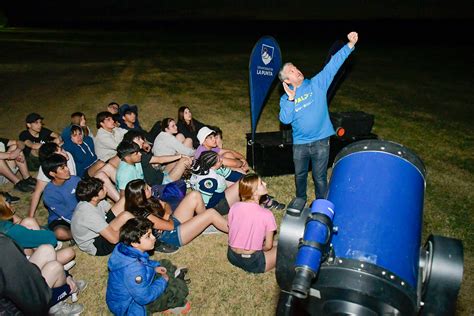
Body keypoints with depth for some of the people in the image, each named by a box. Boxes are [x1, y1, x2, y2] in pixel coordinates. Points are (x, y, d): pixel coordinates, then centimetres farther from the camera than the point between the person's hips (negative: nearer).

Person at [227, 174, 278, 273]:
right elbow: (268, 246, -10)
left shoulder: (234, 207, -7)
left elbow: (230, 232, 4)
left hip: (232, 257, 6)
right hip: (253, 263, -6)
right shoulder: (266, 214, -18)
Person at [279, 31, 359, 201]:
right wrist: (291, 99, -23)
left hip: (320, 141, -2)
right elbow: (285, 119, -14)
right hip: (300, 143, 2)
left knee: (320, 177, 7)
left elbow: (332, 65, -10)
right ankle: (300, 201, 43)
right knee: (300, 175, 20)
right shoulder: (285, 98, -1)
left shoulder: (316, 84, -2)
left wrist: (350, 45, -18)